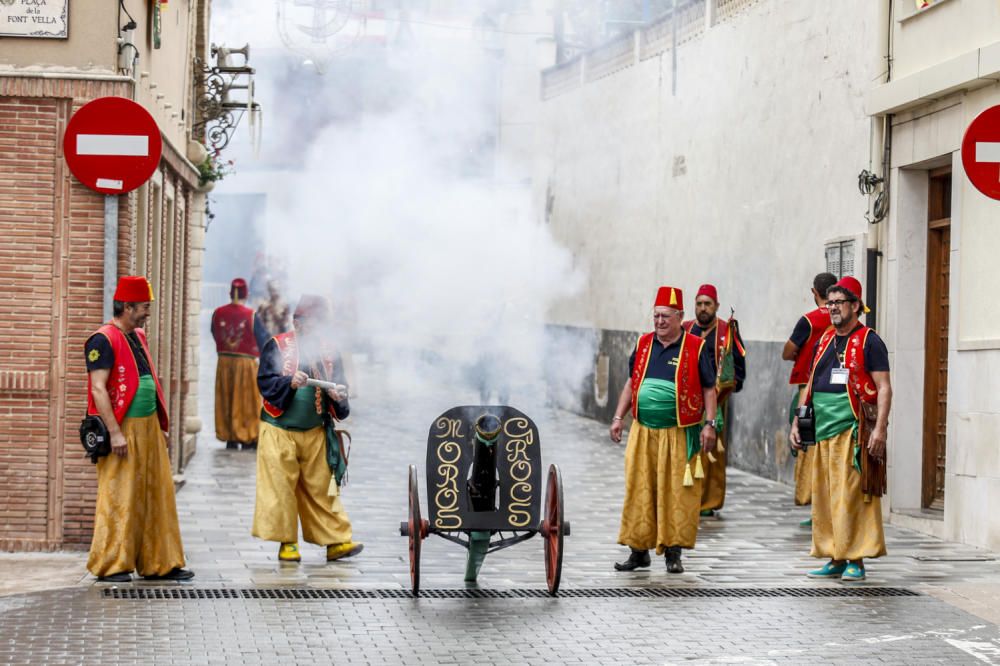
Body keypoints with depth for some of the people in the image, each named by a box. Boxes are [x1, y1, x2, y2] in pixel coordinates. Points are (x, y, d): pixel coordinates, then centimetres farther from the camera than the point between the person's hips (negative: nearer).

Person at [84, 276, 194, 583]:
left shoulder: (138, 337, 16)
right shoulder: (103, 340, -11)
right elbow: (98, 389, -17)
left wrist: (161, 426, 19)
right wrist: (115, 433, -22)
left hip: (149, 427, 9)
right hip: (123, 430, -9)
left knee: (157, 496, 9)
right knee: (118, 499, -5)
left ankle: (160, 562, 15)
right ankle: (110, 566, 2)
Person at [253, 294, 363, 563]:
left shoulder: (328, 352, 8)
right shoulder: (277, 346, -3)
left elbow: (338, 389, 8)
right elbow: (265, 381, -9)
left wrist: (339, 397, -16)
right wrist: (289, 382, -26)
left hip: (314, 433, 3)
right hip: (279, 431, -3)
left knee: (322, 488, 4)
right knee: (280, 487, -1)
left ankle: (336, 541, 7)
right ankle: (286, 542, 9)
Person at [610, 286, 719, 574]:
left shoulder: (696, 348, -1)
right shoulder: (643, 344, 12)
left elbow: (709, 389, 0)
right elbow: (631, 383, 19)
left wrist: (709, 424, -9)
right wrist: (618, 417, 12)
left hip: (679, 434, -4)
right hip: (643, 433, 4)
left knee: (677, 494, -1)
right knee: (639, 491, 6)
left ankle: (673, 552, 8)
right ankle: (639, 550, 15)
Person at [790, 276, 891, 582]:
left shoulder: (869, 341, -3)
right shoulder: (824, 341, 18)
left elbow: (884, 388, -8)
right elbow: (810, 386, 23)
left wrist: (880, 428, -18)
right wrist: (796, 422, 15)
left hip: (851, 430, -7)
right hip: (821, 430, 7)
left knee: (851, 496, -8)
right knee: (823, 497, 7)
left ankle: (856, 560, -2)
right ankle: (836, 560, 14)